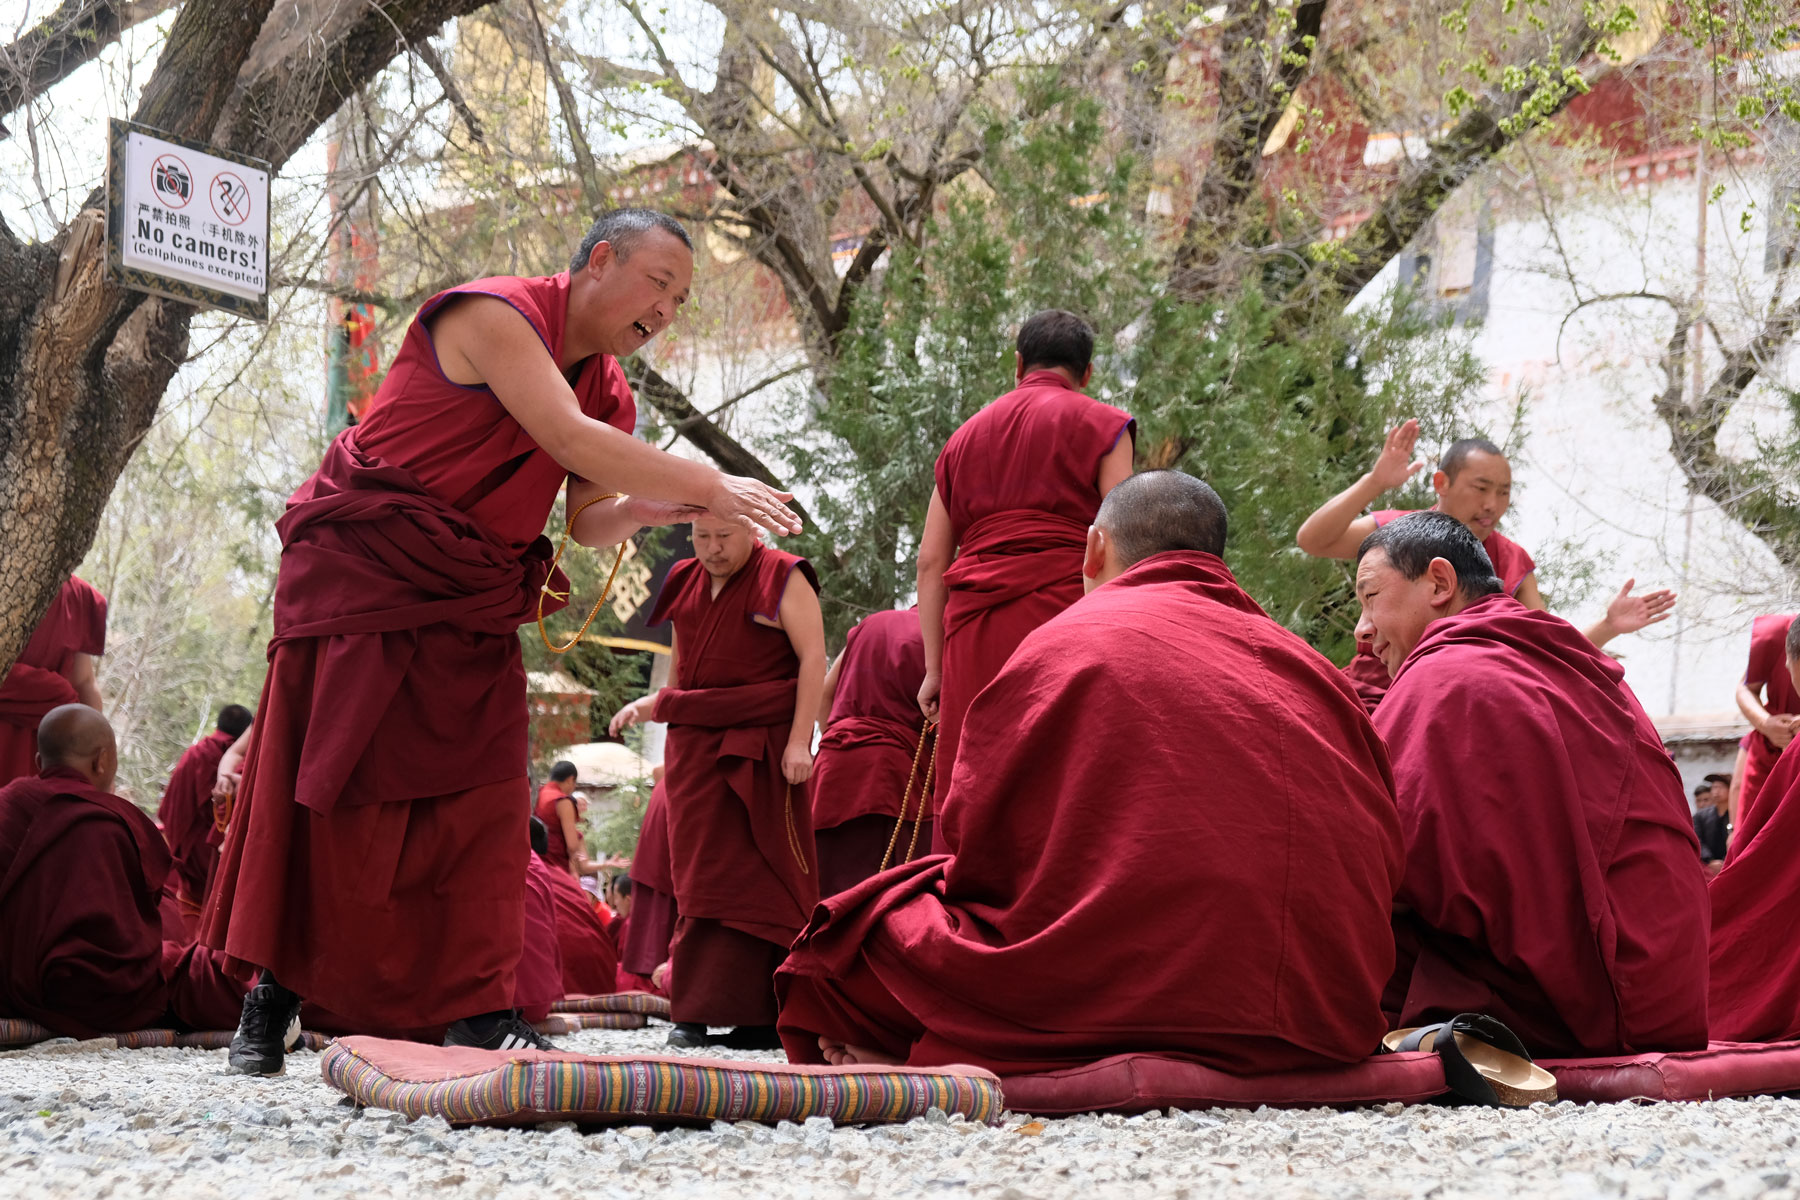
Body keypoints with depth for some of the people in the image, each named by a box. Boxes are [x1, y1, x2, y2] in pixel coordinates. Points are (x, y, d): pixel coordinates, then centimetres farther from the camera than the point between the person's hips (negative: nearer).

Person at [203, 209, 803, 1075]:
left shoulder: (609, 392, 11)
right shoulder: (496, 315, -16)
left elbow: (590, 522, 9)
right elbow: (567, 439, -26)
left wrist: (650, 508, -14)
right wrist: (706, 487, -25)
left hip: (471, 604, 7)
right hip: (361, 571, -7)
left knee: (480, 794, -1)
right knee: (332, 786, -6)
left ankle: (475, 1005, 2)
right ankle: (269, 1001, 2)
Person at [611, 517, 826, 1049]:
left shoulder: (782, 578, -3)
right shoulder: (686, 582, 15)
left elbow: (813, 658, -9)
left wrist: (800, 739, -17)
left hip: (760, 749, -6)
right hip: (695, 743, 6)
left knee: (760, 875, -7)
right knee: (703, 875, 3)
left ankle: (767, 1015, -6)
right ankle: (698, 1012, 3)